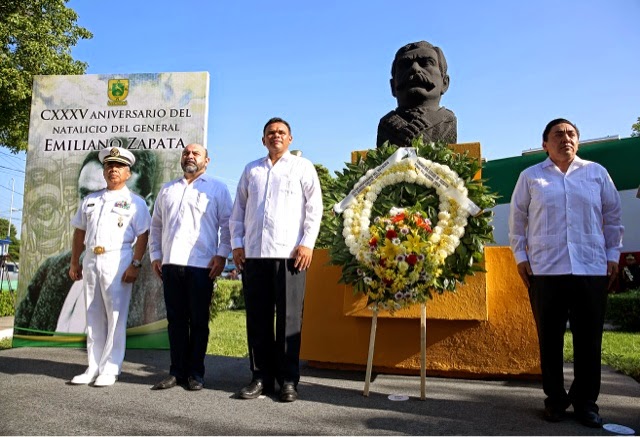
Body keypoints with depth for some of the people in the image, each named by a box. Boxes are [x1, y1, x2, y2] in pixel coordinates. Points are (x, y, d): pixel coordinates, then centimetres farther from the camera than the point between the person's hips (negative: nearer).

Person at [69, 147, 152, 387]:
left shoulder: (134, 202, 1)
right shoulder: (90, 200, 18)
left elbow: (142, 236, -6)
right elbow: (80, 232, 19)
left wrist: (135, 265, -16)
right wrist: (74, 263, 14)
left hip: (117, 260, -5)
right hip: (91, 260, 6)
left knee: (115, 316, -4)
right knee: (93, 316, 9)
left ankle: (110, 369, 3)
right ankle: (93, 368, 18)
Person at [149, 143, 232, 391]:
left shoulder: (217, 189, 7)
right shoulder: (167, 190, 21)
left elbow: (227, 224, 2)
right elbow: (156, 225, 22)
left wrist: (222, 254, -8)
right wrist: (155, 255, 13)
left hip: (201, 265, -4)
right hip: (171, 264, 4)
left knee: (198, 321, 2)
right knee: (175, 320, 8)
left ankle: (195, 373, 12)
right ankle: (177, 371, 17)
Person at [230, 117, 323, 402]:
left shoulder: (303, 167, 9)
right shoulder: (251, 170, 19)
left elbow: (314, 208, 2)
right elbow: (238, 209, 19)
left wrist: (307, 243, -8)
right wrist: (237, 243, 8)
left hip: (289, 253, -3)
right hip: (253, 253, 4)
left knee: (289, 317, -2)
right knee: (257, 317, 6)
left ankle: (288, 379, 7)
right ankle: (261, 376, 15)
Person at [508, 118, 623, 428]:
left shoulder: (597, 173, 11)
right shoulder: (530, 176, 7)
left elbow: (613, 216, 13)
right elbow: (517, 219, 8)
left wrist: (613, 255, 7)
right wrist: (520, 256, 2)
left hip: (592, 269, 1)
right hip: (545, 270, -1)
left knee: (589, 339, 6)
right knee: (550, 339, 6)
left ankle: (586, 401, 20)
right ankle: (555, 399, 19)